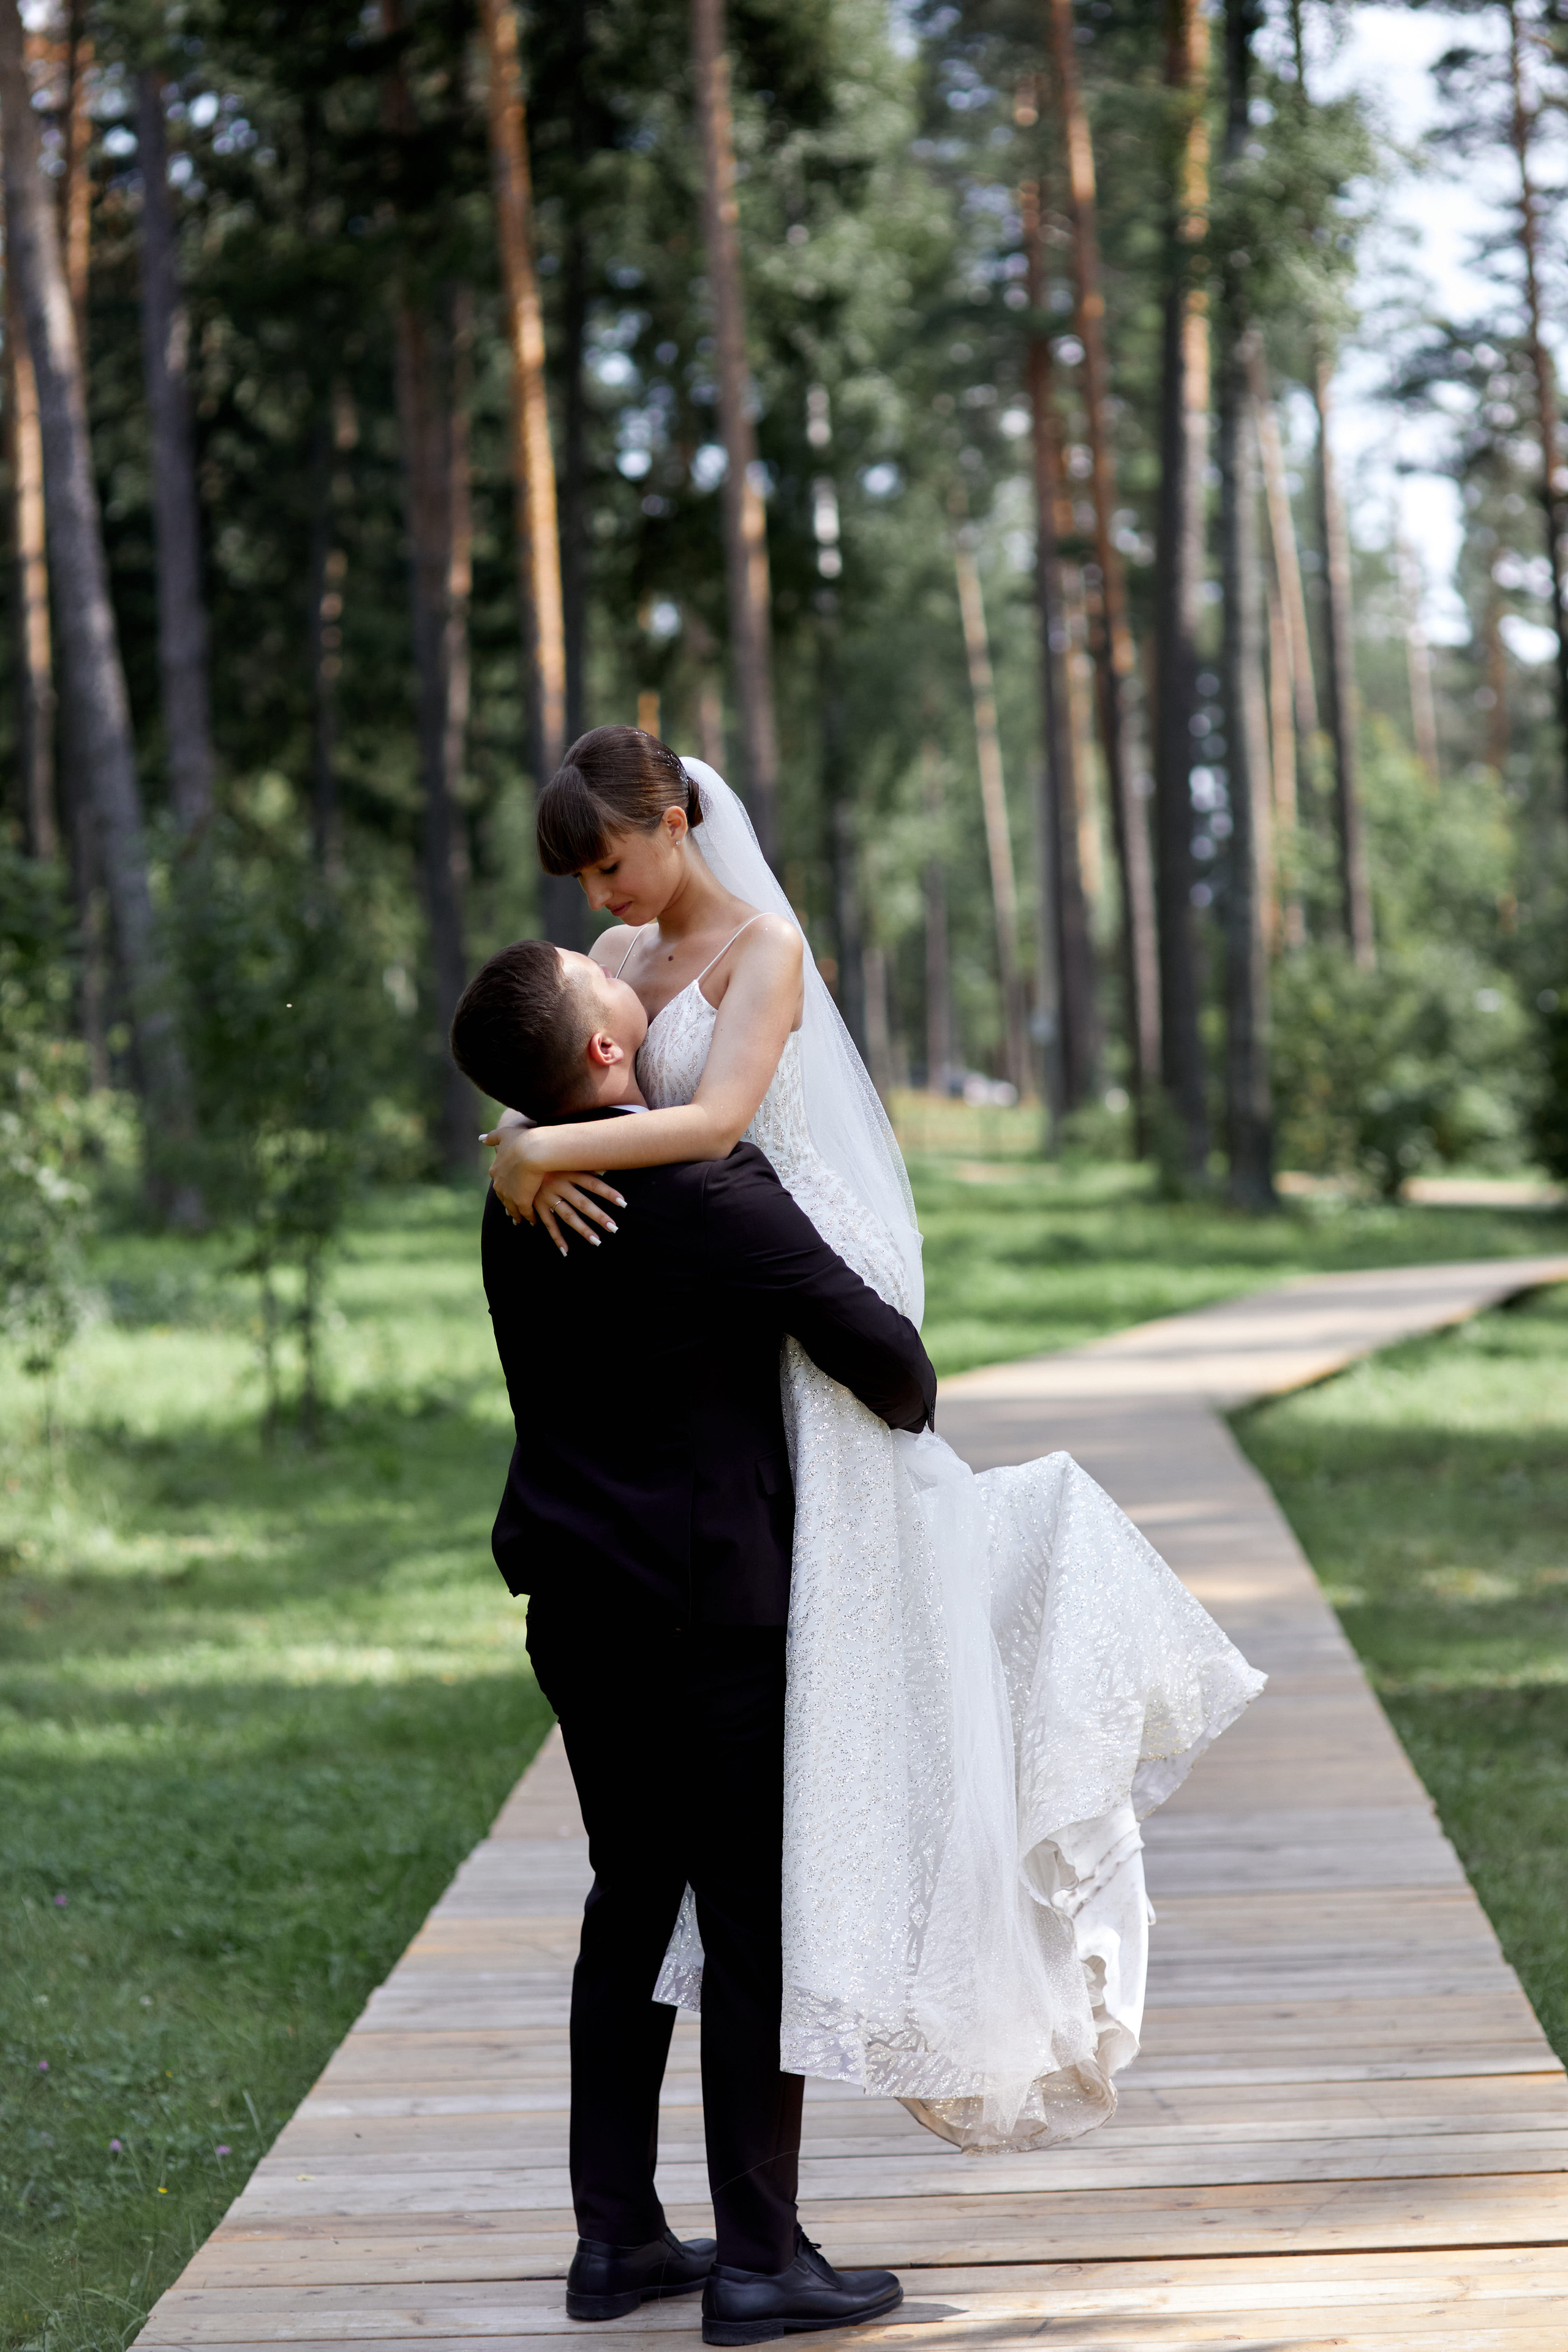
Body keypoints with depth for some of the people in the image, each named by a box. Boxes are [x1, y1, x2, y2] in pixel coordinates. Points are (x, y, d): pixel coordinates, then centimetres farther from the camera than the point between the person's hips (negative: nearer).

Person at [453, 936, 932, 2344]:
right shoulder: (706, 1188, -19)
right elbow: (874, 1344, -15)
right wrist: (910, 1410, 6)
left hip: (578, 1601, 7)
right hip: (709, 1605, -7)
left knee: (632, 1899, 15)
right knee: (756, 1919, 0)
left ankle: (617, 2238, 20)